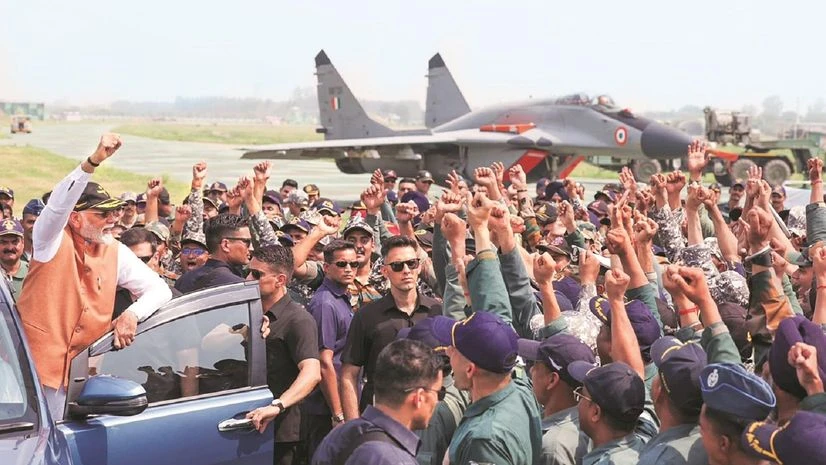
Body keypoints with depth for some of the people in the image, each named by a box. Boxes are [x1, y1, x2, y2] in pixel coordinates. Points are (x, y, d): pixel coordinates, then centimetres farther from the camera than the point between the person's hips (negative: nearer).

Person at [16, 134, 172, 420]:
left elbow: (159, 289, 6)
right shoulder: (53, 241, -7)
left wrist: (132, 314, -14)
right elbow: (59, 203, -27)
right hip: (34, 362, -4)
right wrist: (94, 161, -39)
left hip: (75, 372, 4)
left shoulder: (116, 253, 4)